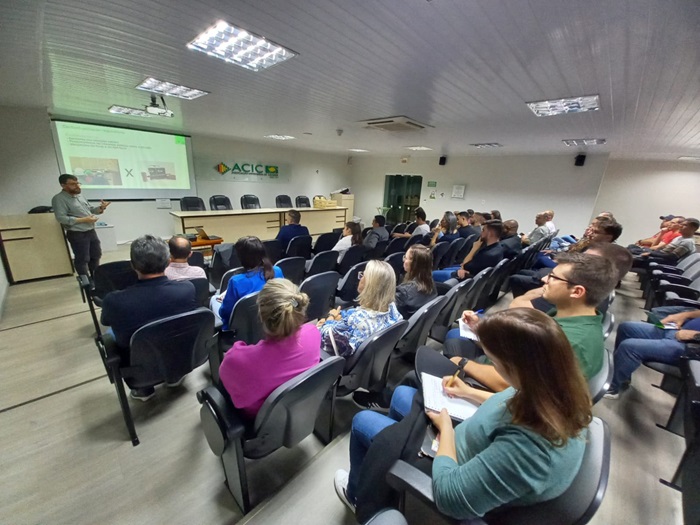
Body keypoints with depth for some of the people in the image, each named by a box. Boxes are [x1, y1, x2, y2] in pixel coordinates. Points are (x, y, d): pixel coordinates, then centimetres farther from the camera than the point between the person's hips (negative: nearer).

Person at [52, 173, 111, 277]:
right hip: (77, 234, -8)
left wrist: (101, 208, -2)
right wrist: (83, 220, -23)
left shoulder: (79, 196, 13)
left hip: (91, 231, 8)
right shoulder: (59, 199, -11)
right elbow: (61, 218, -20)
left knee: (96, 255, 16)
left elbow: (90, 209, 19)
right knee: (82, 259, 0)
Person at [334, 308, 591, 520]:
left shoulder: (527, 446, -44)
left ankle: (358, 496, 37)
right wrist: (471, 393, 2)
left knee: (362, 420, 6)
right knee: (402, 393, 22)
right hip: (474, 446, 8)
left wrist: (446, 428, -20)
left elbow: (449, 497, -33)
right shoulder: (561, 387, -19)